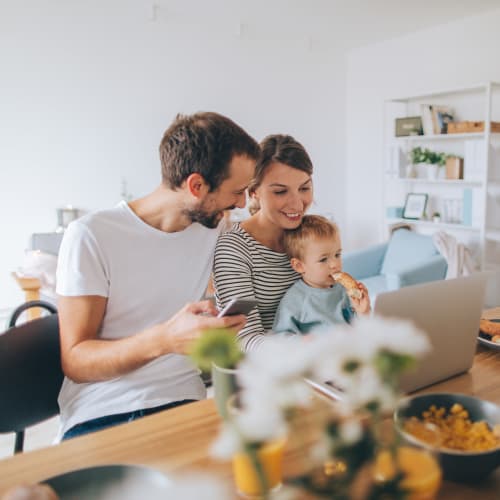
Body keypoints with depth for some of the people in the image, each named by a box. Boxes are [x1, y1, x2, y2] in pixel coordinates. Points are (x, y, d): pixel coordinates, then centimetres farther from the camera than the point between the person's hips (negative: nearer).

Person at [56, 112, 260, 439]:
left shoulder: (214, 232, 6)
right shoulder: (91, 236, -11)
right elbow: (75, 362, -13)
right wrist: (164, 340, -30)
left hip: (182, 406, 5)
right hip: (99, 418, -4)